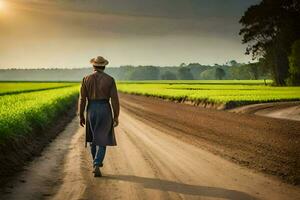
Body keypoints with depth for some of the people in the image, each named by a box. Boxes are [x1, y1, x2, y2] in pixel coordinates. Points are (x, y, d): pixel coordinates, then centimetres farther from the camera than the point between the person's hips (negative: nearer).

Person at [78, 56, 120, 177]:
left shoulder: (86, 79, -1)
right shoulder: (110, 79, -4)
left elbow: (82, 99, -3)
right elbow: (115, 99, -8)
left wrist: (81, 116, 5)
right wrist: (116, 117, -2)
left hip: (91, 110, 2)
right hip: (105, 111, -2)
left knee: (93, 137, 23)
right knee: (102, 140, 3)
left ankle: (97, 162, 34)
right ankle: (96, 166, -15)